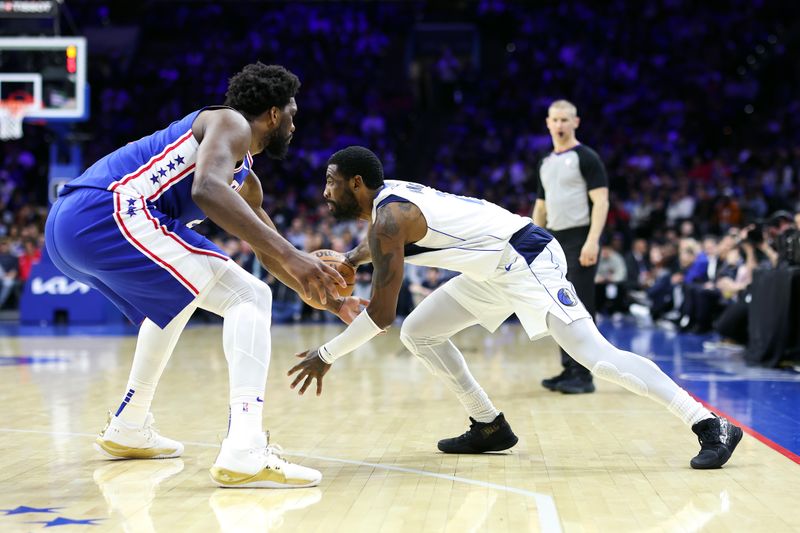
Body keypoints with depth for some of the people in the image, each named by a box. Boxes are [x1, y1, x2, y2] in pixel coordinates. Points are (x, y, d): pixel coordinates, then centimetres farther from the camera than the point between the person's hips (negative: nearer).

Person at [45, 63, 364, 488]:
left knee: (176, 293, 36)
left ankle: (128, 429, 36)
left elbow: (269, 254, 42)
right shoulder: (231, 122, 3)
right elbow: (207, 188, -20)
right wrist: (289, 254, -24)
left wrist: (328, 300, 42)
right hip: (107, 213, -10)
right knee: (249, 297, -8)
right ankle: (244, 452, -24)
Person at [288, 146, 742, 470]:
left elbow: (382, 314, -17)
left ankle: (712, 427, -18)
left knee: (596, 354, -18)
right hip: (497, 271, 10)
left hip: (528, 260, -10)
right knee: (419, 333, 13)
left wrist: (326, 354, -9)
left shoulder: (389, 218, -17)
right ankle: (490, 427, 19)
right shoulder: (388, 197, 12)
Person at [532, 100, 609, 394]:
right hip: (555, 241, 7)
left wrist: (592, 241, -22)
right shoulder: (546, 164, 16)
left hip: (579, 241, -7)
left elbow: (601, 201, -12)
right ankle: (568, 369, 15)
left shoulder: (586, 157, -5)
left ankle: (583, 374, -6)